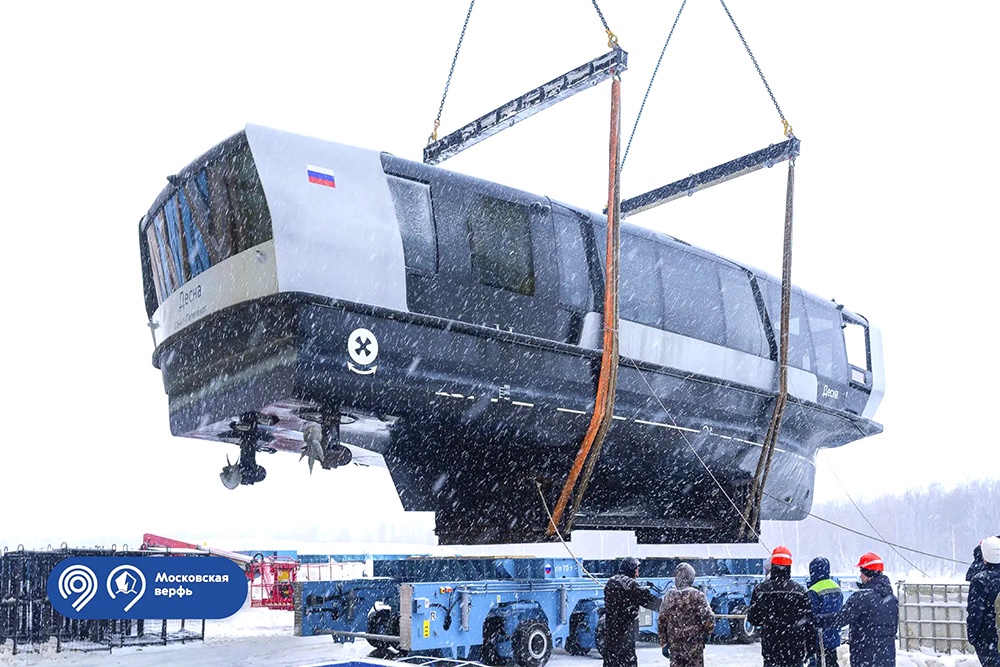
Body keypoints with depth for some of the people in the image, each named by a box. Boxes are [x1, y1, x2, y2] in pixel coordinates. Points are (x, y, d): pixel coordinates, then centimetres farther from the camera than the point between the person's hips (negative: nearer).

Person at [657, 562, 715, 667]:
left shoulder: (669, 596, 1)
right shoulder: (697, 595, -11)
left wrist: (663, 644, 12)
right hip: (694, 645, -3)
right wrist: (707, 632, 4)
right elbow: (708, 618, -16)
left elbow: (661, 622, 5)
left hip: (674, 645, 4)